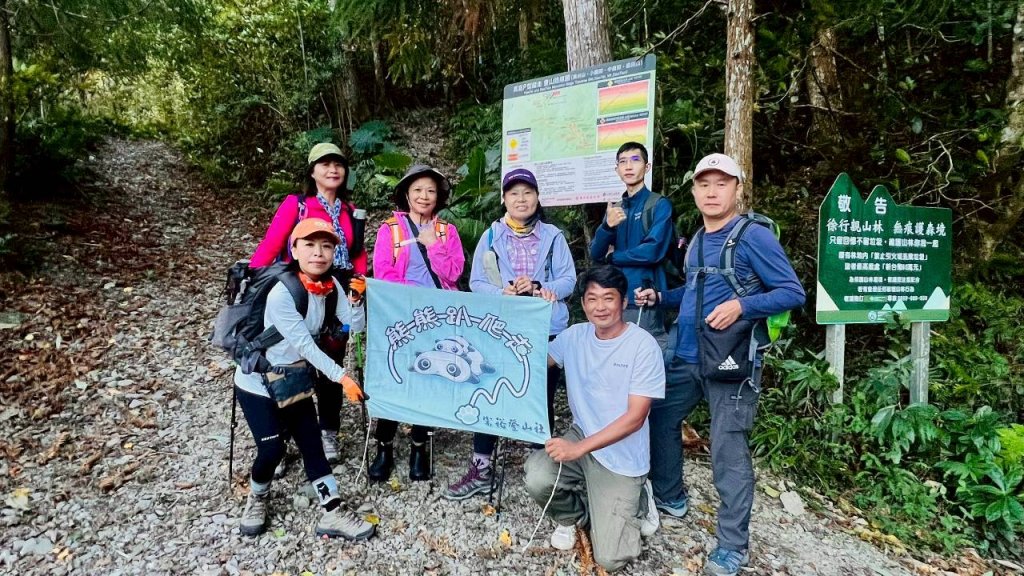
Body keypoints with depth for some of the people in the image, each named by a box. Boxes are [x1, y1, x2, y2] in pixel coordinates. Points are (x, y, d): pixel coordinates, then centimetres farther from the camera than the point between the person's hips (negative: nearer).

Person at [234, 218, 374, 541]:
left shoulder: (330, 284, -8)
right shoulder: (281, 294, -28)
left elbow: (356, 326, -9)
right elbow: (305, 346, -28)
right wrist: (341, 377, -29)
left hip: (294, 379, 6)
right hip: (258, 381, -6)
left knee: (311, 443, 4)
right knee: (272, 448, -10)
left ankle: (333, 515, 10)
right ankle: (256, 499, 22)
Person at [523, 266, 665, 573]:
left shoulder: (644, 345, -16)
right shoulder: (574, 336, -2)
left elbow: (635, 417, -19)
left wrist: (579, 448, -26)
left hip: (622, 460, -3)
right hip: (581, 440, 4)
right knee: (537, 478, -26)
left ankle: (632, 503, 24)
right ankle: (572, 515, 10)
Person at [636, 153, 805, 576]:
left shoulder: (754, 236, -11)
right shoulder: (697, 241, 12)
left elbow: (793, 292, -13)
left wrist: (741, 306, -26)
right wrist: (659, 297, 7)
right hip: (686, 356, 8)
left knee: (728, 451, -1)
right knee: (658, 418, 17)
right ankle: (670, 497, 39)